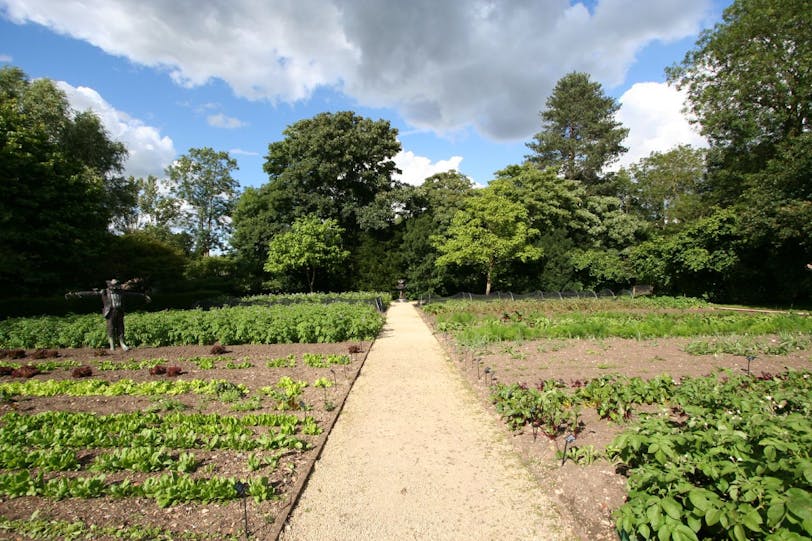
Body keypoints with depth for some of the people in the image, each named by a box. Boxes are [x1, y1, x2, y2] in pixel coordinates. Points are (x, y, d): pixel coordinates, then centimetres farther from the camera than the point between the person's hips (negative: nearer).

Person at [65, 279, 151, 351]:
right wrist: (75, 294, -12)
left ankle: (122, 344, 14)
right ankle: (112, 346, 6)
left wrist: (144, 295, 26)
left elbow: (133, 292, 18)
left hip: (120, 312, 3)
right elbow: (89, 293, -6)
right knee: (111, 329, -2)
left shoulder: (121, 291, 7)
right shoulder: (104, 292, -2)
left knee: (120, 328, 5)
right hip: (111, 312, -3)